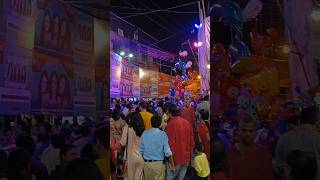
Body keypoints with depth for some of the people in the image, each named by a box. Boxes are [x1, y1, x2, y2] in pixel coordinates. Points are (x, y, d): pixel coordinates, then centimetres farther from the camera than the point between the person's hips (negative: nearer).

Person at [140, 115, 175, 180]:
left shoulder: (144, 134, -3)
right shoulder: (163, 134, -10)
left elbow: (141, 150, 1)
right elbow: (167, 152, -12)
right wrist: (172, 164, -2)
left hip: (147, 163, 3)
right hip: (159, 164, -2)